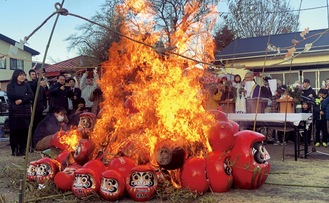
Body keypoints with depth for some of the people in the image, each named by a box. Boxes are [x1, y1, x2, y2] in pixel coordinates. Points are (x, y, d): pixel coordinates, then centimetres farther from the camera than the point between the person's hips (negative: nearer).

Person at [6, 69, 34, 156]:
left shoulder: (26, 85, 14)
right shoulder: (10, 85, 5)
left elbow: (31, 96, 0)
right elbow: (11, 95, -13)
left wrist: (21, 100, -15)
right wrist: (25, 96, -7)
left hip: (25, 111, 3)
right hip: (14, 111, -3)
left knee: (24, 130, 0)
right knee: (14, 130, -3)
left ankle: (22, 149, 8)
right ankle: (14, 150, 3)